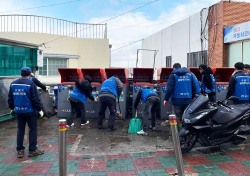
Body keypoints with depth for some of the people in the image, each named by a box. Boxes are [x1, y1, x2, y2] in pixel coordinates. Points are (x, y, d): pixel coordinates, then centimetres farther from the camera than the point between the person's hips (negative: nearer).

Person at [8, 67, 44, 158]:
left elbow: (10, 98, 12)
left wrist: (12, 108, 25)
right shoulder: (30, 84, -14)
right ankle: (32, 150, 8)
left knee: (20, 130, 14)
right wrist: (39, 109, -6)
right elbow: (35, 99, -15)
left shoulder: (13, 84, 5)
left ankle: (20, 150, 17)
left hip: (19, 111, 6)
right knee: (33, 130, 5)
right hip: (30, 111, -6)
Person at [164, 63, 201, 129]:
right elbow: (195, 87, 9)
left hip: (177, 100, -3)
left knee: (179, 118, 2)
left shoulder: (173, 75, 0)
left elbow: (169, 88, -8)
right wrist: (193, 96, 19)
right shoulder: (190, 74, 11)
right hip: (188, 100, 3)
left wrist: (166, 99, -3)